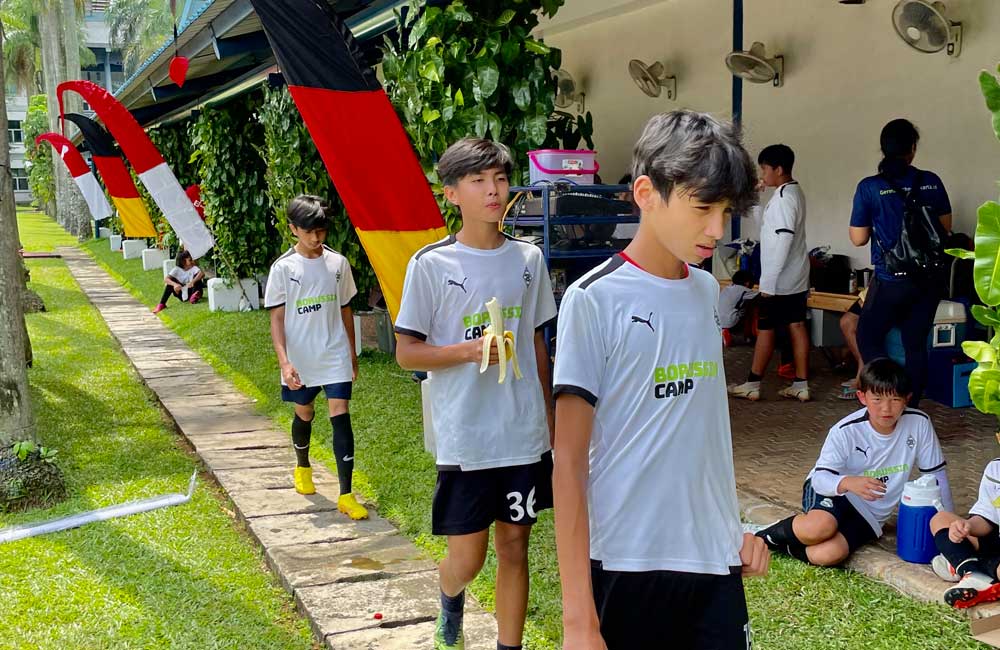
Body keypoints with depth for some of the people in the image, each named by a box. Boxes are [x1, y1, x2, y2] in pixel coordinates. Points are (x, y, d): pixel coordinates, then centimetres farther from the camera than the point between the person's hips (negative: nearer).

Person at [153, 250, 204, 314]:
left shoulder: (193, 268, -11)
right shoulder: (177, 269, -9)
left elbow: (202, 273, -33)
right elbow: (166, 279, -21)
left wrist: (192, 282, -49)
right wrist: (175, 284, -41)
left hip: (192, 292, -2)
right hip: (182, 295, 2)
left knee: (197, 275, -22)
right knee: (171, 280, -22)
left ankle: (194, 296, -34)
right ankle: (162, 304, -24)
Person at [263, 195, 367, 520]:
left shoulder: (338, 263, 1)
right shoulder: (283, 268, -6)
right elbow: (277, 318, -7)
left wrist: (352, 354, 13)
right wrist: (284, 362, -17)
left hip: (335, 356, 1)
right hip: (300, 360, 0)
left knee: (341, 417, -8)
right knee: (304, 413, 17)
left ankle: (346, 495, -8)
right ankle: (302, 467, 46)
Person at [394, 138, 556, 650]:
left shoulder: (528, 258, 5)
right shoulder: (432, 264, -7)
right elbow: (406, 352, -5)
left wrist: (549, 420, 13)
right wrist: (472, 348, -20)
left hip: (525, 434, 3)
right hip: (464, 438, -3)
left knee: (514, 546, 10)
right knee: (468, 557, 4)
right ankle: (451, 600, 39)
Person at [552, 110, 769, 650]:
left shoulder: (707, 291, 7)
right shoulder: (595, 299, -11)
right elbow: (569, 462, -12)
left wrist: (734, 527, 16)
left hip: (714, 560, 5)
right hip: (627, 563, -5)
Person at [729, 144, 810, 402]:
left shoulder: (783, 197, -18)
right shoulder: (795, 192, 13)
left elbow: (783, 240, -23)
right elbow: (768, 224, 23)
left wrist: (769, 281, -22)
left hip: (779, 279, -9)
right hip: (796, 277, 9)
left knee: (765, 328, -1)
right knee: (797, 326, 8)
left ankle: (752, 385, 7)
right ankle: (801, 384, 9)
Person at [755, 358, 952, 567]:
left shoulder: (919, 423, -13)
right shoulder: (845, 431, -18)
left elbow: (936, 473, -1)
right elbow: (820, 478, -21)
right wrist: (848, 483, -43)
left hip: (869, 515, 2)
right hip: (833, 491, -2)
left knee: (827, 555, -30)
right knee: (820, 528, -39)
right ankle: (767, 536, -8)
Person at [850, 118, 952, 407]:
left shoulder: (869, 188, -10)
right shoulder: (932, 182, 0)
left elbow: (858, 238, -5)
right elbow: (946, 226, 11)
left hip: (892, 280, -4)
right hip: (929, 278, 4)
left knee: (868, 338, 11)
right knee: (916, 344, 12)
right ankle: (911, 408, 16)